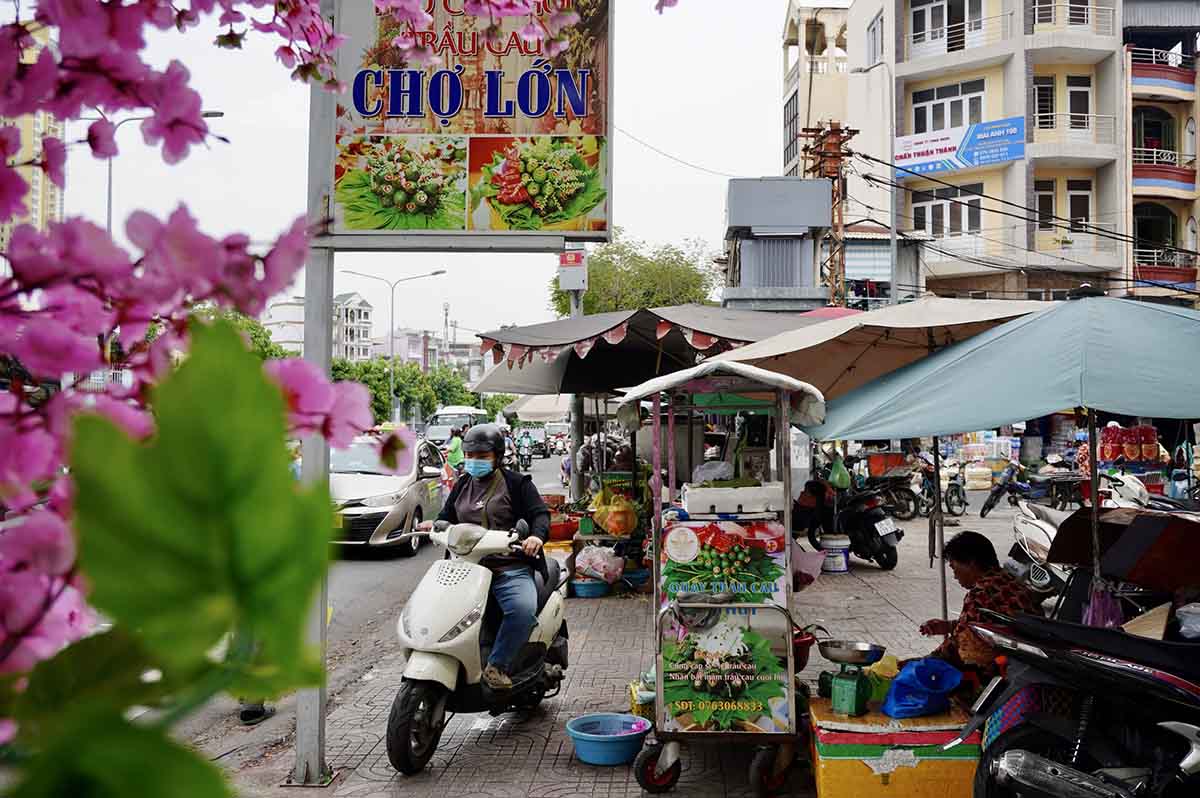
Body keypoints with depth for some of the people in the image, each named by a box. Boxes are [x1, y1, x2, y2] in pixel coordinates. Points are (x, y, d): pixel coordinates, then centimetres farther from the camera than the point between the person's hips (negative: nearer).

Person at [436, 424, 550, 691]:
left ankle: (496, 666, -20)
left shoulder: (516, 483, 7)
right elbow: (447, 517, 28)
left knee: (523, 609, -32)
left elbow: (540, 513, -1)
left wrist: (537, 536, -22)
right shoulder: (462, 485, 23)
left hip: (510, 569, -4)